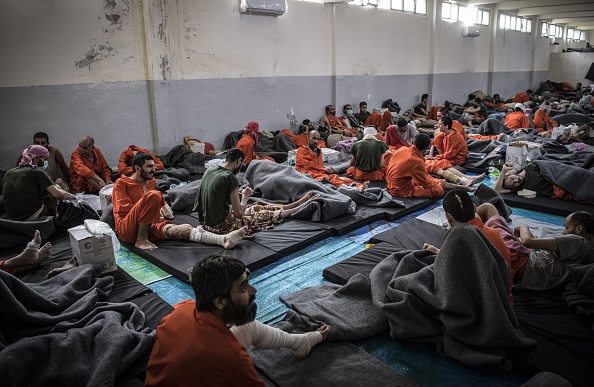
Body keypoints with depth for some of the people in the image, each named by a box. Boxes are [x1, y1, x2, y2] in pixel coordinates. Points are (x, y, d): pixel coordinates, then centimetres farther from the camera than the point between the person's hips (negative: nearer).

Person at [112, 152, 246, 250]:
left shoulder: (151, 182, 19)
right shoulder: (121, 183, 2)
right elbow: (122, 208, -8)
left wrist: (157, 208, 5)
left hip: (148, 227, 5)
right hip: (127, 229, -5)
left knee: (184, 229, -22)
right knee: (154, 195, -30)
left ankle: (223, 239, -42)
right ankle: (141, 241, -26)